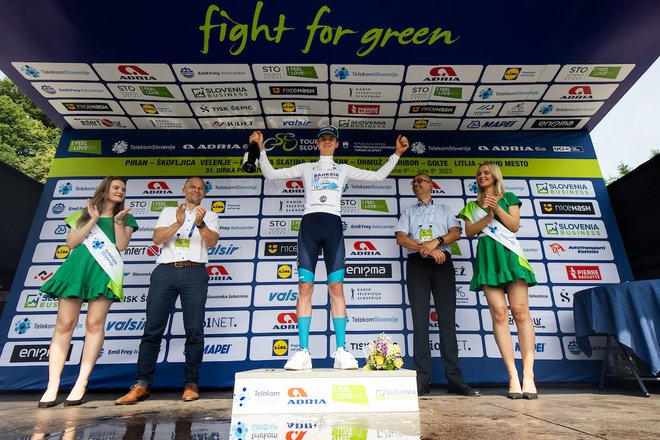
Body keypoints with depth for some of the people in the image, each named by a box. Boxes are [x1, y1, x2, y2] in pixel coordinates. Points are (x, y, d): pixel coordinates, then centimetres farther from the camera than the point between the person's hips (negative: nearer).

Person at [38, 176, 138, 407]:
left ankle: (81, 384, -1)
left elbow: (122, 245, 3)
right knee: (64, 324, -2)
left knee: (94, 324, -6)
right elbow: (71, 242, 6)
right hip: (76, 269, 2)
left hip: (104, 272, -2)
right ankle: (52, 386, 3)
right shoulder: (83, 215, 20)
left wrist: (117, 221, -4)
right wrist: (93, 220, 1)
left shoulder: (125, 218, 17)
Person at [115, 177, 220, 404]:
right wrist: (178, 223, -9)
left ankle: (191, 384, 4)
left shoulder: (210, 215, 17)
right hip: (165, 271, 1)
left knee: (194, 330, -3)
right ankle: (141, 385, 5)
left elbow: (211, 242, 1)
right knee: (152, 329, -2)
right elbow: (157, 238, 6)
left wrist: (200, 224, -16)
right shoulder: (169, 212, 21)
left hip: (194, 273, -1)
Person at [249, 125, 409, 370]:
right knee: (305, 287, -9)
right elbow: (270, 174, 19)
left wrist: (397, 153, 15)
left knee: (337, 287, -8)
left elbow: (378, 176, 21)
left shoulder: (344, 169, 24)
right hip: (309, 224, 0)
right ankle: (303, 352, -8)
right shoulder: (306, 168, 23)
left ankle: (341, 351, -7)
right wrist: (261, 149, 10)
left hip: (333, 225, 0)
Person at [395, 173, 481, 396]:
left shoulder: (444, 209, 23)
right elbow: (401, 238, 5)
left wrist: (436, 241, -13)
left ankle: (454, 379, -3)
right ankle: (422, 380, -5)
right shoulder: (408, 212, 21)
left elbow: (456, 233, 7)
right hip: (417, 263, 0)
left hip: (442, 262, 1)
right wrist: (425, 249, -10)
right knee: (420, 319, -6)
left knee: (447, 318, -5)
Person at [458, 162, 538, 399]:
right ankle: (513, 375, -8)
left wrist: (497, 209, -8)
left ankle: (528, 374, -10)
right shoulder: (472, 206, 21)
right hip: (487, 257, 1)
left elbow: (515, 225, 5)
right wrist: (488, 215, -6)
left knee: (520, 311, -11)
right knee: (499, 313, -9)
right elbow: (469, 231, 6)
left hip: (509, 254, -1)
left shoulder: (509, 198, 18)